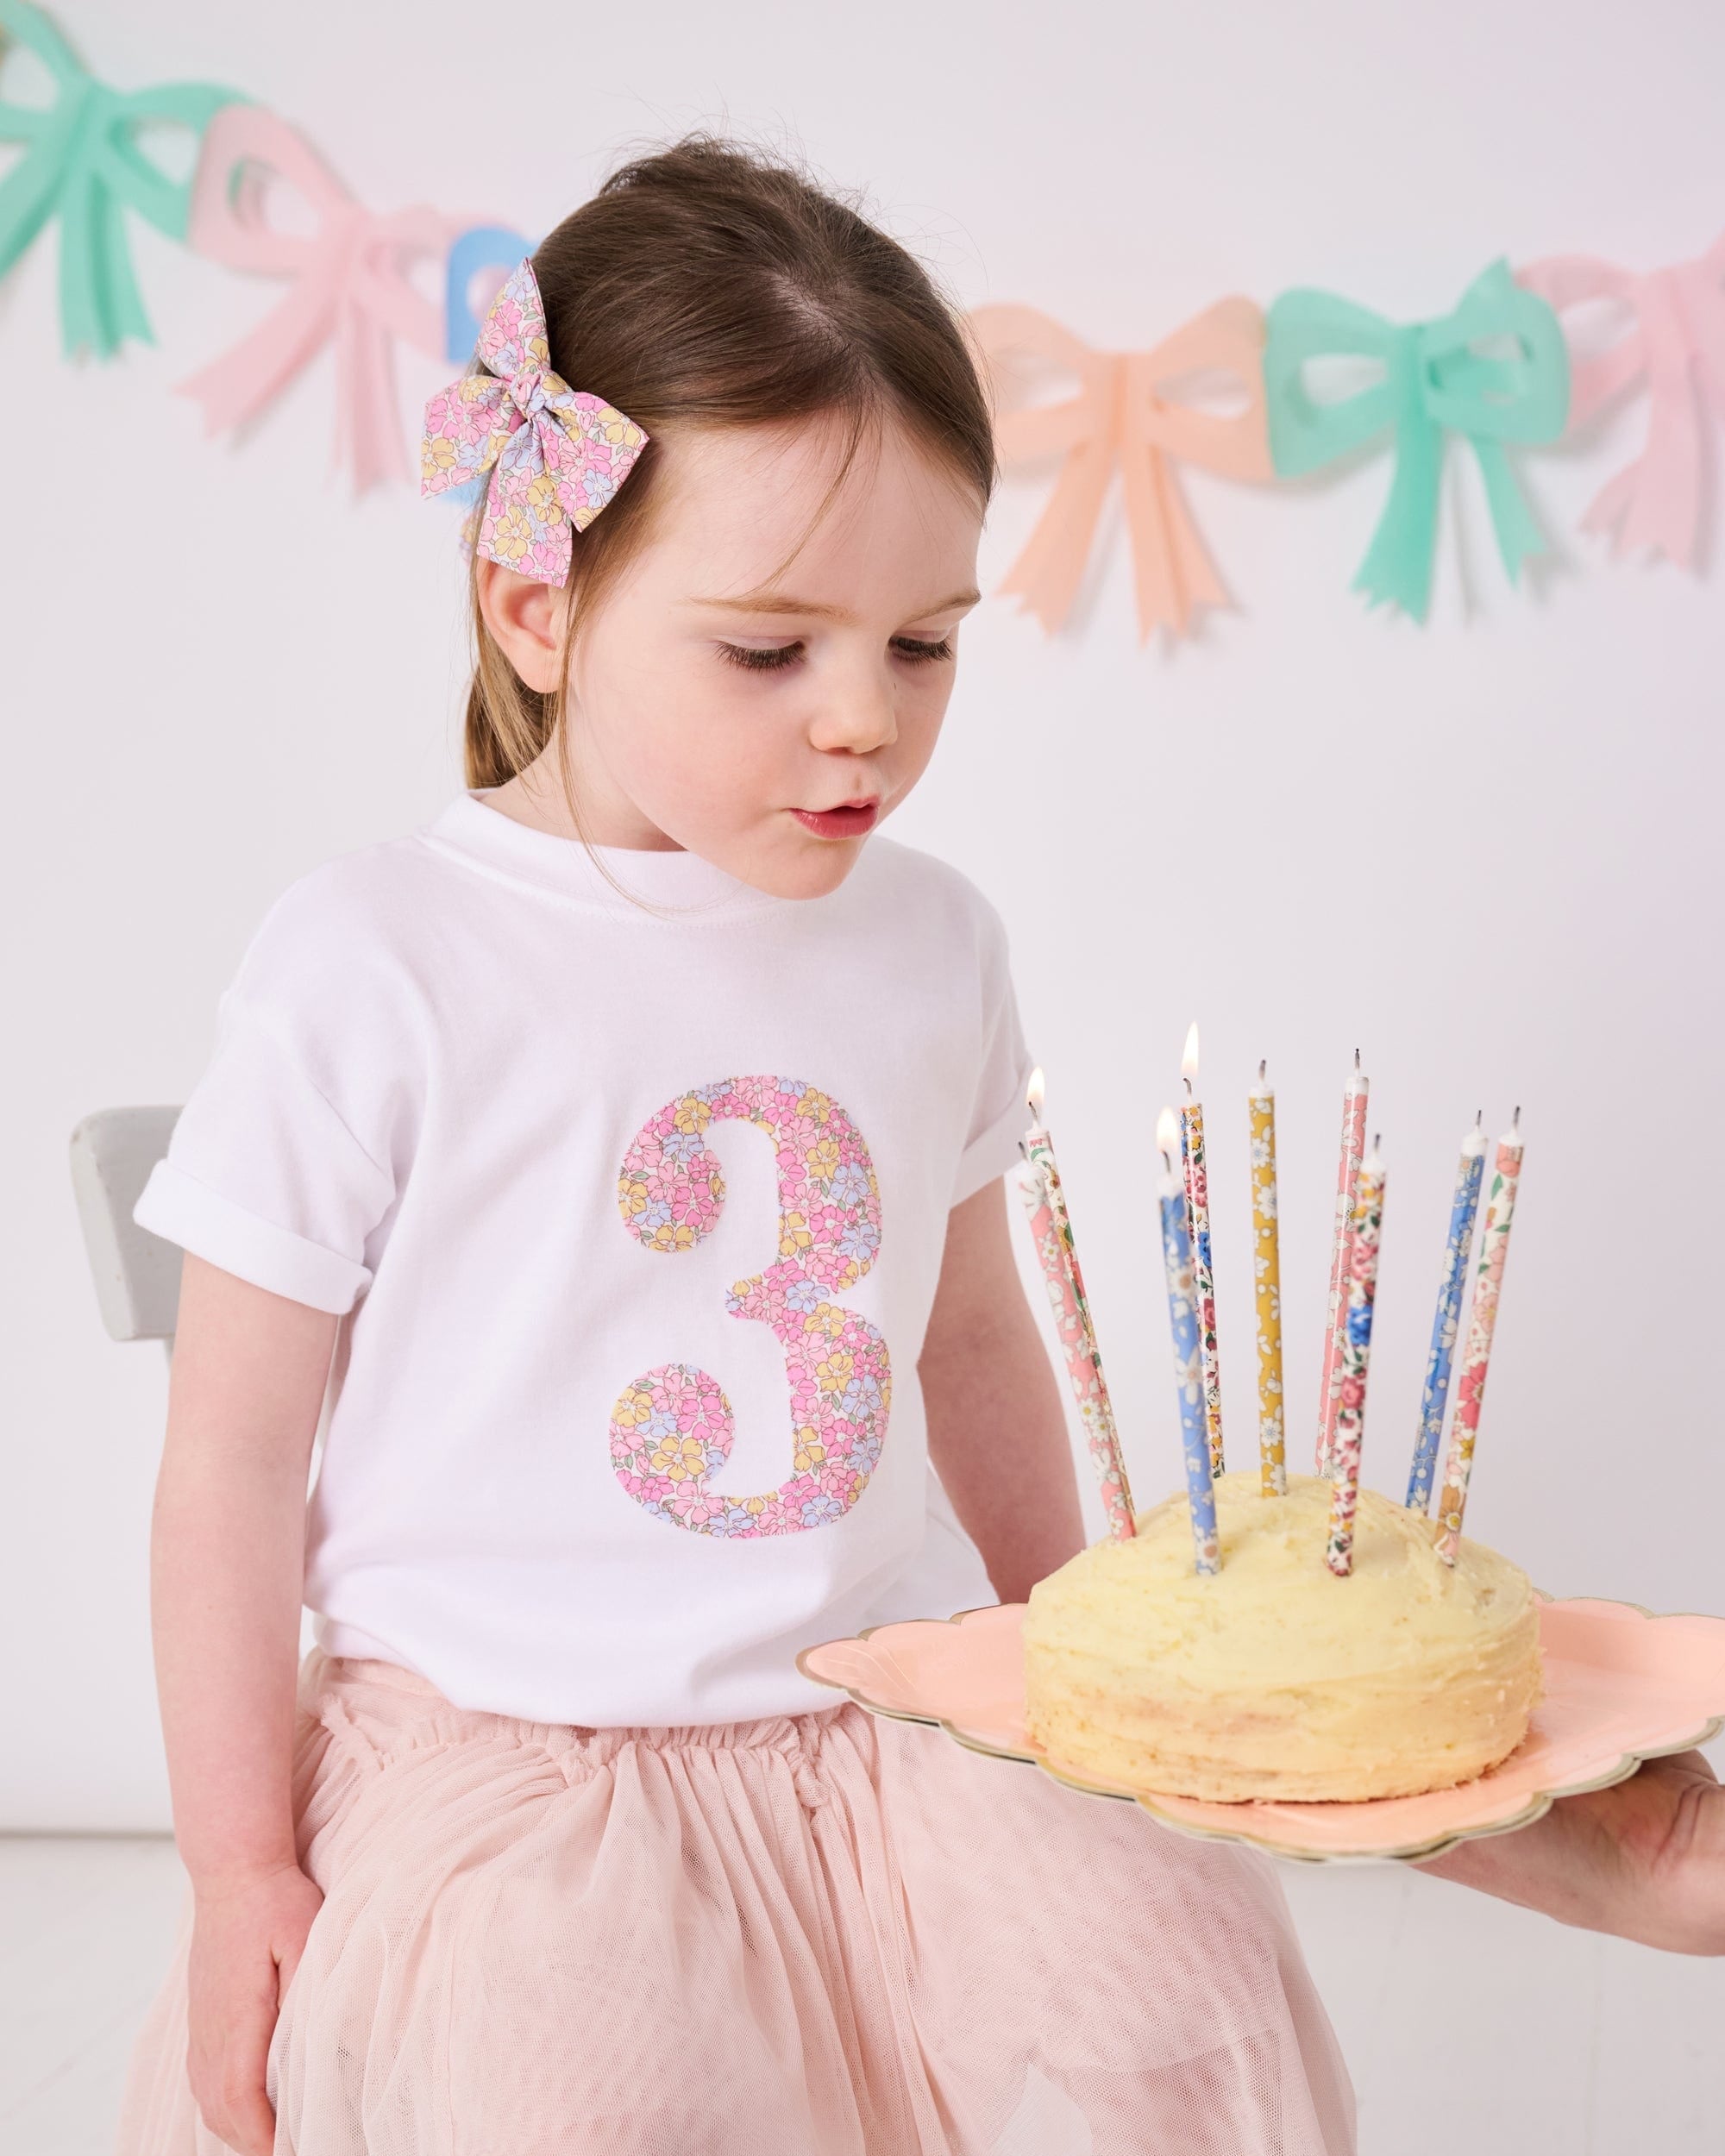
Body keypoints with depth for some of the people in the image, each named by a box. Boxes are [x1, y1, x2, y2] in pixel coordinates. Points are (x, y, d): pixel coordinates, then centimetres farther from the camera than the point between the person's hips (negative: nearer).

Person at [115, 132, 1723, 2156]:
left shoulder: (931, 945, 5)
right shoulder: (370, 969, -10)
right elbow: (233, 1459, -5)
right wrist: (242, 1871, -3)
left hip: (888, 1711, 4)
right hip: (498, 1748, -3)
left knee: (1178, 1979, -16)